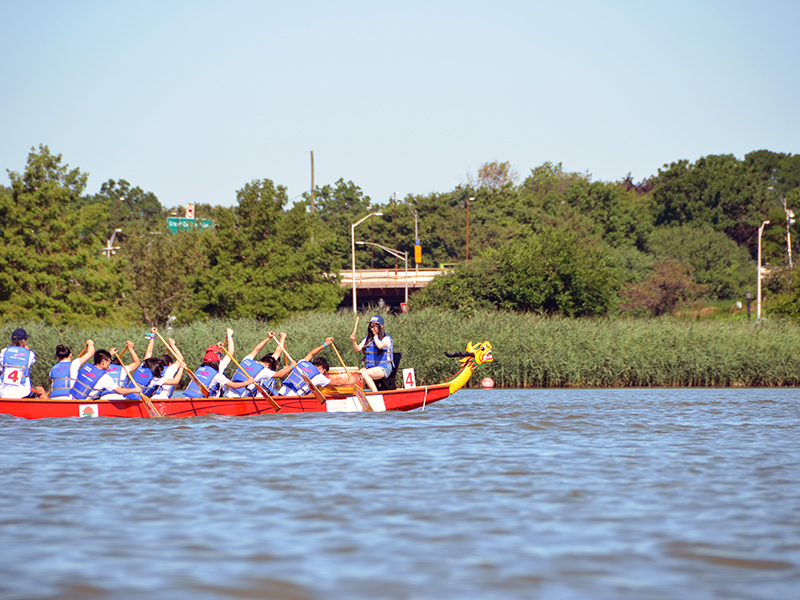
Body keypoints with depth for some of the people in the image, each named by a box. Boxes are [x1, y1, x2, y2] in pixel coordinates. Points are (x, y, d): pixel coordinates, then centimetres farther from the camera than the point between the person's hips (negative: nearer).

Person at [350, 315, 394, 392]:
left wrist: (375, 336, -9)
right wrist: (354, 341, -12)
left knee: (363, 373, -31)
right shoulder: (368, 338, 15)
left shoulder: (387, 338, -4)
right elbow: (357, 350, 8)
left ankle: (375, 392, -31)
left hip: (383, 368, -6)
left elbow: (380, 345, -28)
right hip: (369, 367, 6)